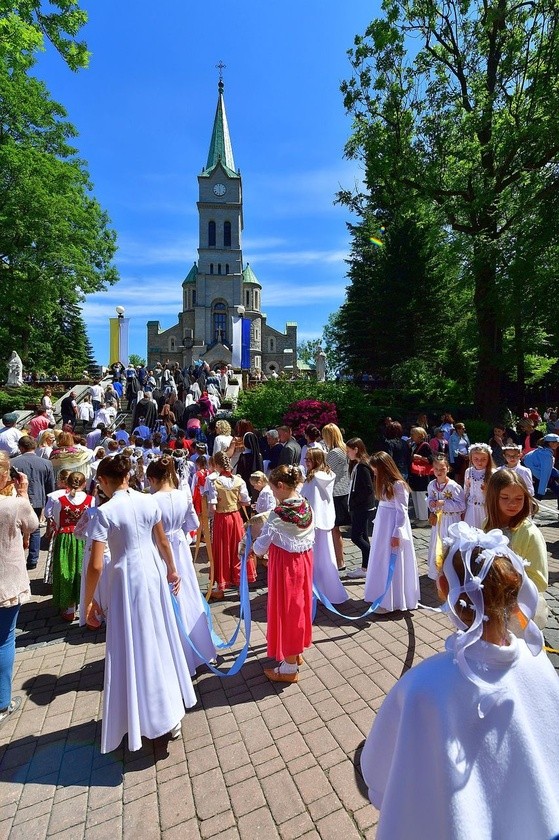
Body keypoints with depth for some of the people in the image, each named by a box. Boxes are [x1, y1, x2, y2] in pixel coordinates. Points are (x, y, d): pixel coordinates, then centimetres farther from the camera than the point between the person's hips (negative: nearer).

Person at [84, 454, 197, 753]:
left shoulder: (105, 512, -16)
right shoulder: (149, 501, -3)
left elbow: (96, 565, -17)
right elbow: (163, 542, 7)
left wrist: (88, 601, -3)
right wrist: (172, 570, 22)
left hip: (126, 579, -4)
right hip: (154, 574, 5)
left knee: (133, 648, 14)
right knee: (160, 640, 20)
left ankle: (139, 720, 33)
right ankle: (172, 712, 36)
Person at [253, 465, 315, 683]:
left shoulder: (278, 513, -24)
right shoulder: (307, 507, -3)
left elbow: (261, 547, -17)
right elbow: (310, 537, 8)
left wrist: (254, 549, 6)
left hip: (285, 564, -7)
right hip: (304, 560, 7)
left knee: (285, 609, 9)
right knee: (298, 605, 23)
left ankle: (289, 669, 26)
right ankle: (297, 652, 44)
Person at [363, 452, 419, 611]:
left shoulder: (398, 485, -19)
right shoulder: (385, 483, 8)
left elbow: (402, 512, -17)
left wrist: (397, 534, -17)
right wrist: (378, 522, 6)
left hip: (393, 527, -9)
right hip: (382, 526, 9)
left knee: (392, 563, 3)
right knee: (382, 561, 16)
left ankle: (391, 602, 16)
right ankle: (383, 596, 31)